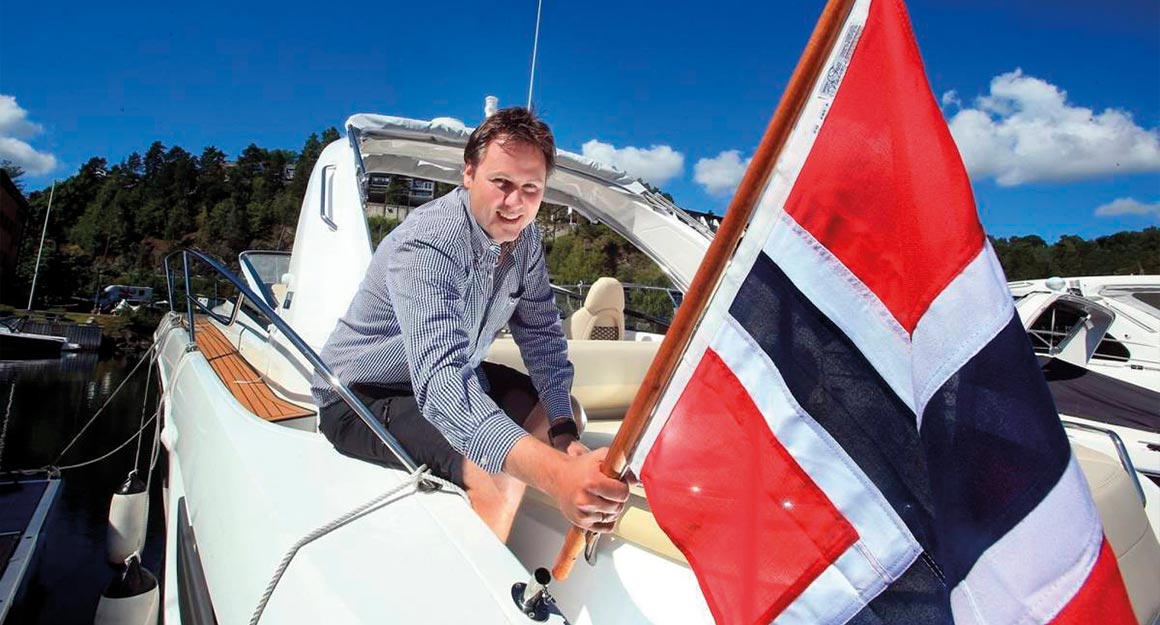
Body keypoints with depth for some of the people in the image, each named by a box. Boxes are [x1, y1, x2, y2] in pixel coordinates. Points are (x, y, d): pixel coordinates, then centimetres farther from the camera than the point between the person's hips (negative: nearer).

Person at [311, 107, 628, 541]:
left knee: (561, 408, 11)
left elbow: (542, 335, -1)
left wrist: (563, 428, -16)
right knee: (496, 477, -30)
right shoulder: (426, 244, -33)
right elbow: (441, 382, -46)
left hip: (454, 375, 9)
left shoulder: (523, 236, -7)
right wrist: (557, 474, -59)